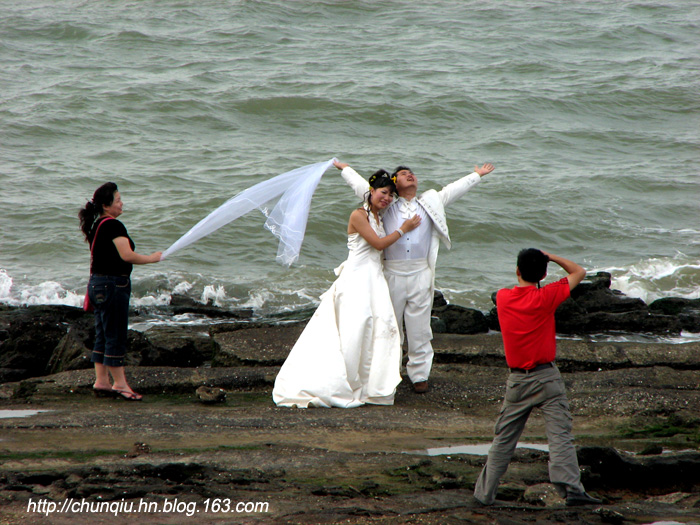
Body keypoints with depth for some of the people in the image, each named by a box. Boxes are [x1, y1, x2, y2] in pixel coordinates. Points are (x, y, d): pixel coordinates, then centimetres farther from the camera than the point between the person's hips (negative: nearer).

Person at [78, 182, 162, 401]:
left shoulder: (96, 225, 13)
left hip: (97, 284, 9)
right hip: (113, 284, -9)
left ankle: (101, 382, 15)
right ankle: (119, 383, 1)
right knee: (116, 336, -3)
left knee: (103, 336, 12)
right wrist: (151, 258, -10)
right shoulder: (113, 226, -16)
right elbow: (127, 255, -25)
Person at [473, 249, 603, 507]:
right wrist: (551, 257, 7)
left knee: (504, 439, 12)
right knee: (560, 435, -8)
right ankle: (571, 488, -19)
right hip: (546, 377, -4)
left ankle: (485, 492, 17)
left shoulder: (502, 298, 1)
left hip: (517, 380, 4)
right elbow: (578, 272, 2)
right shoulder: (545, 298, -9)